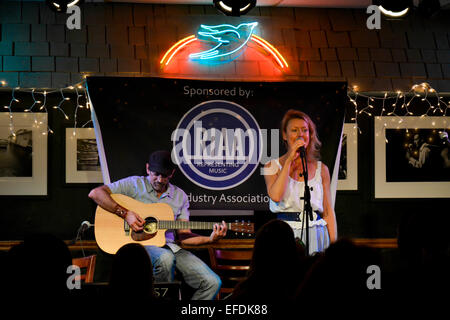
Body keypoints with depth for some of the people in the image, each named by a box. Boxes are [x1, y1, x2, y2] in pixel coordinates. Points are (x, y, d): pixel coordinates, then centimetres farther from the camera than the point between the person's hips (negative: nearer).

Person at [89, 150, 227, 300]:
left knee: (212, 282, -16)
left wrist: (210, 239, -6)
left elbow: (183, 235, 12)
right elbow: (95, 193, -6)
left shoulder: (180, 196, 16)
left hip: (169, 246, 4)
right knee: (165, 258, -40)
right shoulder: (135, 184, 4)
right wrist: (125, 213, -15)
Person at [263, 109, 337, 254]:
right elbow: (276, 196, -16)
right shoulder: (273, 166, 4)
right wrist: (290, 159, -12)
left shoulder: (321, 169, 9)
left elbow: (328, 212, 10)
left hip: (316, 235, 2)